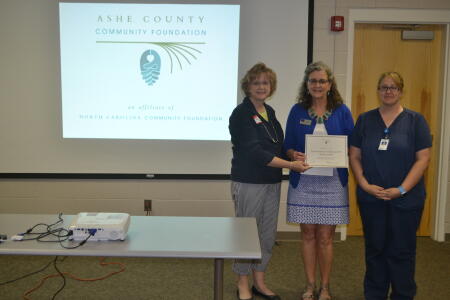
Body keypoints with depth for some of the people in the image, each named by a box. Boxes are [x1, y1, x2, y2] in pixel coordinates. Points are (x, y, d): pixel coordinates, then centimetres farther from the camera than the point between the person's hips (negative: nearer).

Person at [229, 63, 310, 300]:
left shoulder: (269, 112, 12)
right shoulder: (241, 114, -11)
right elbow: (255, 152, -19)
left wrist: (295, 154, 4)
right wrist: (290, 164, -19)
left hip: (272, 182, 7)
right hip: (248, 182, -7)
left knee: (267, 235, 12)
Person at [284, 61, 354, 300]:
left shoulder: (341, 111, 2)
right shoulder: (297, 111, 4)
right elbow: (288, 146, 6)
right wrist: (294, 155, -15)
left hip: (332, 182, -1)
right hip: (303, 182, 1)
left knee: (325, 238, 5)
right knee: (308, 235, 9)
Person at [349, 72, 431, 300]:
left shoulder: (415, 120, 0)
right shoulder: (365, 120, 6)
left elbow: (423, 158, -5)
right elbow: (355, 156, 5)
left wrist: (401, 189, -13)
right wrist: (365, 185, -9)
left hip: (406, 199, -2)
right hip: (370, 198, 2)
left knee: (401, 251, 6)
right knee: (374, 249, 11)